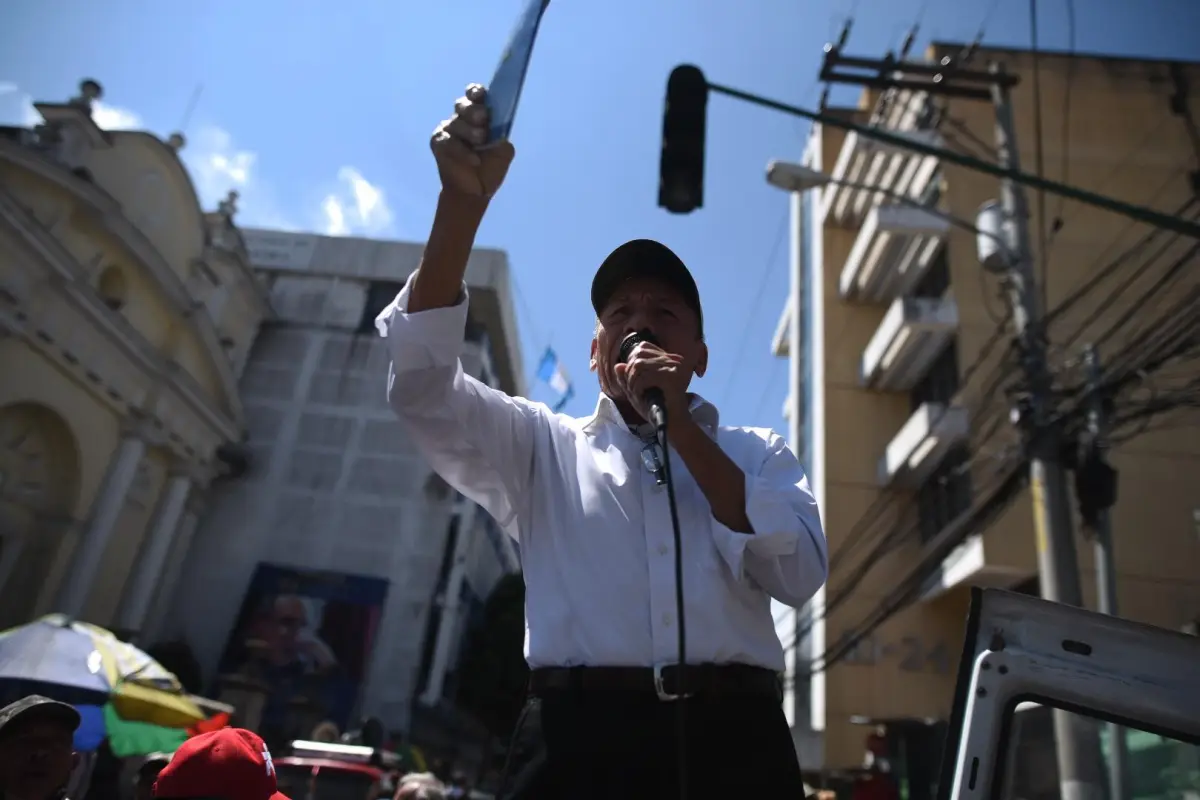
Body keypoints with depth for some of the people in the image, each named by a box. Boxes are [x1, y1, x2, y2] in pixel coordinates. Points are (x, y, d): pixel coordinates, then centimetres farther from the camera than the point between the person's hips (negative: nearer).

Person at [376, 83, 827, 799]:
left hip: (733, 740, 1)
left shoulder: (758, 453, 15)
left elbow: (799, 575, 0)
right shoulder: (544, 446, 13)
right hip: (579, 739, 0)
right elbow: (421, 387, -2)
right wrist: (463, 202, -12)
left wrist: (683, 429, -2)